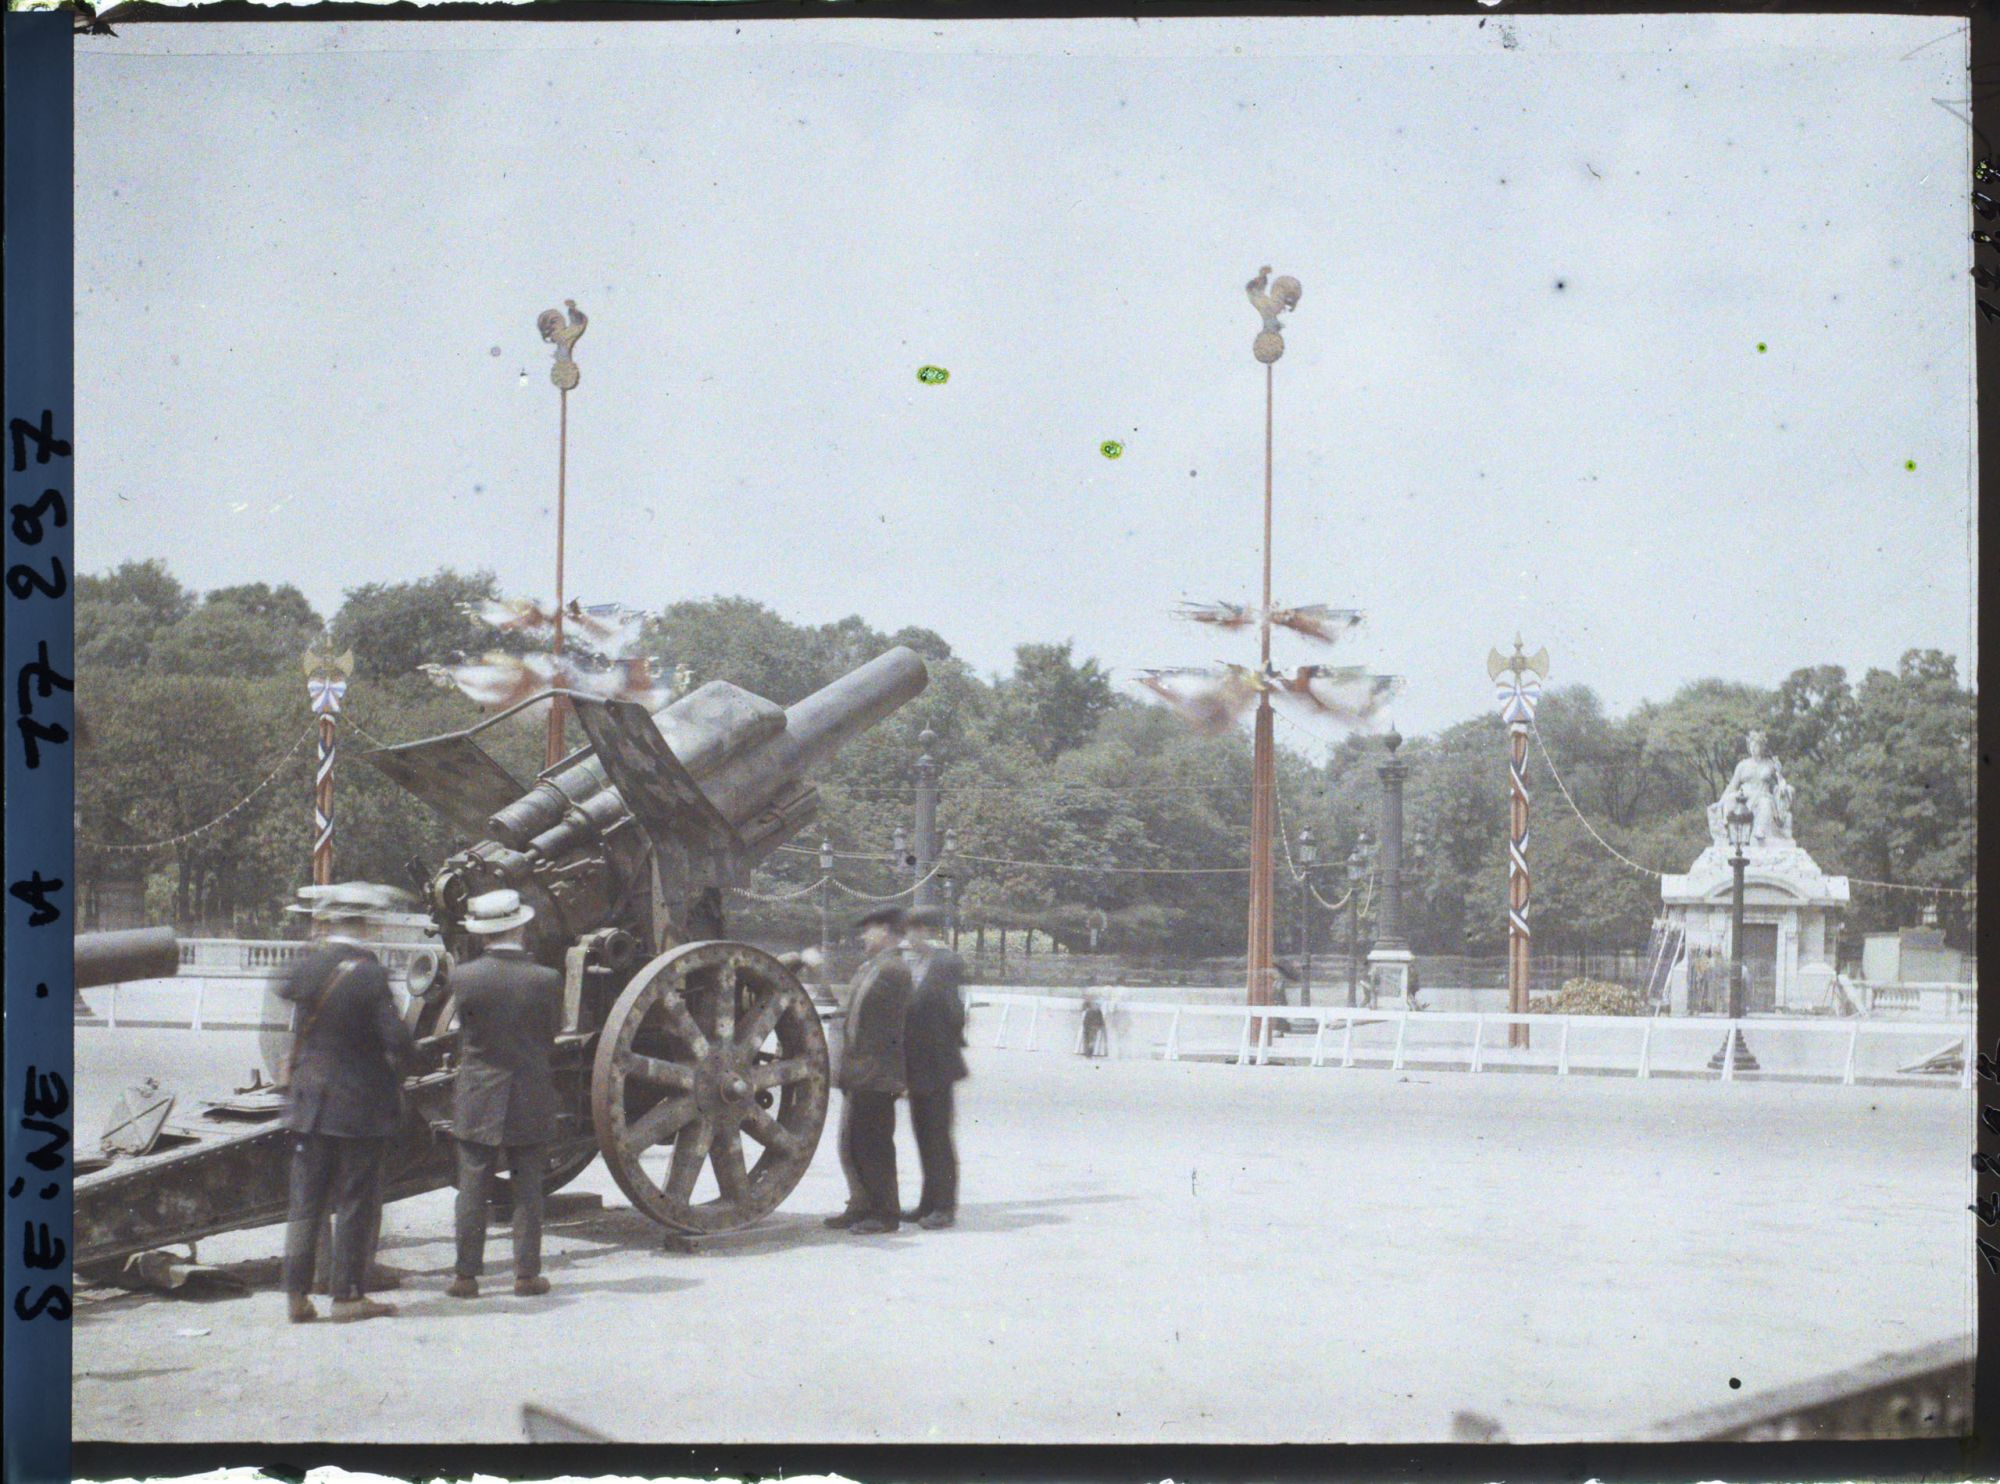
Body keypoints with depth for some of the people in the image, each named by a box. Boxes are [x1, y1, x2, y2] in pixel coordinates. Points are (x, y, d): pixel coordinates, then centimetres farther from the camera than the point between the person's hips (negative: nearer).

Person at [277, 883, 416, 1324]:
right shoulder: (371, 976, -16)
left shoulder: (306, 968, -4)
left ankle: (297, 1293, 11)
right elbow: (398, 1041, -19)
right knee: (355, 1201, 4)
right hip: (362, 1107, -4)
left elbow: (284, 989, 20)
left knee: (305, 1200, 11)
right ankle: (347, 1295, 7)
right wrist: (398, 1073, 0)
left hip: (310, 1103, 4)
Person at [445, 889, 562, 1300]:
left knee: (472, 1191, 6)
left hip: (477, 1101, 0)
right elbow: (552, 1035, 1)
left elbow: (465, 1030, 3)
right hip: (532, 1103, 0)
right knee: (528, 1191, 8)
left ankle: (466, 1275, 9)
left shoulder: (463, 977, -9)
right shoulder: (547, 980, -9)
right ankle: (527, 1274, 11)